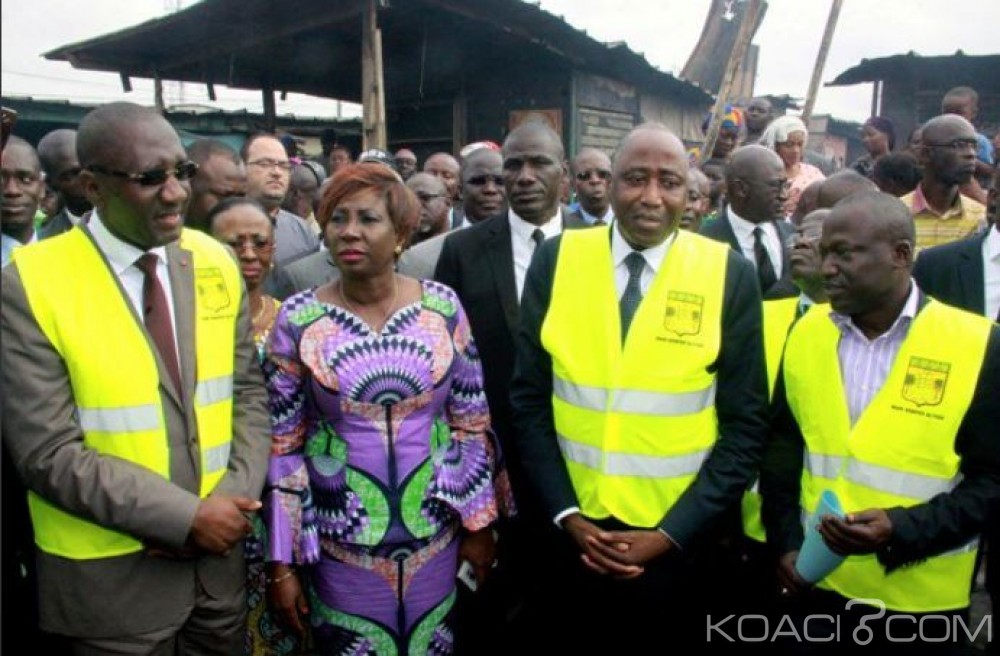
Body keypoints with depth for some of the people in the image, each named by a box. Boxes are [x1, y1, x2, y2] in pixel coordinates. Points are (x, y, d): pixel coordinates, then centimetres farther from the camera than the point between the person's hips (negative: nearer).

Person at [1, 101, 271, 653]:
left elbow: (248, 393, 2)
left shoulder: (215, 263, -1)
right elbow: (49, 454, -16)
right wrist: (187, 516, -18)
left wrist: (234, 497, -12)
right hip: (109, 573, -3)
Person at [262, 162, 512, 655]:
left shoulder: (442, 307, -6)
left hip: (435, 530, 1)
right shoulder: (298, 319, -8)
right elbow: (281, 443, -3)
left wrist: (479, 523, 3)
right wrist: (281, 562, -2)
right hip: (342, 540, -1)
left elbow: (472, 422, 1)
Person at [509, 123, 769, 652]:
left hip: (680, 540, -1)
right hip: (572, 534, 1)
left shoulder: (730, 274, -7)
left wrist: (670, 533, -11)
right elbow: (528, 399, -2)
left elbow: (746, 425, -6)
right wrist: (566, 514, -8)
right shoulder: (557, 259, -5)